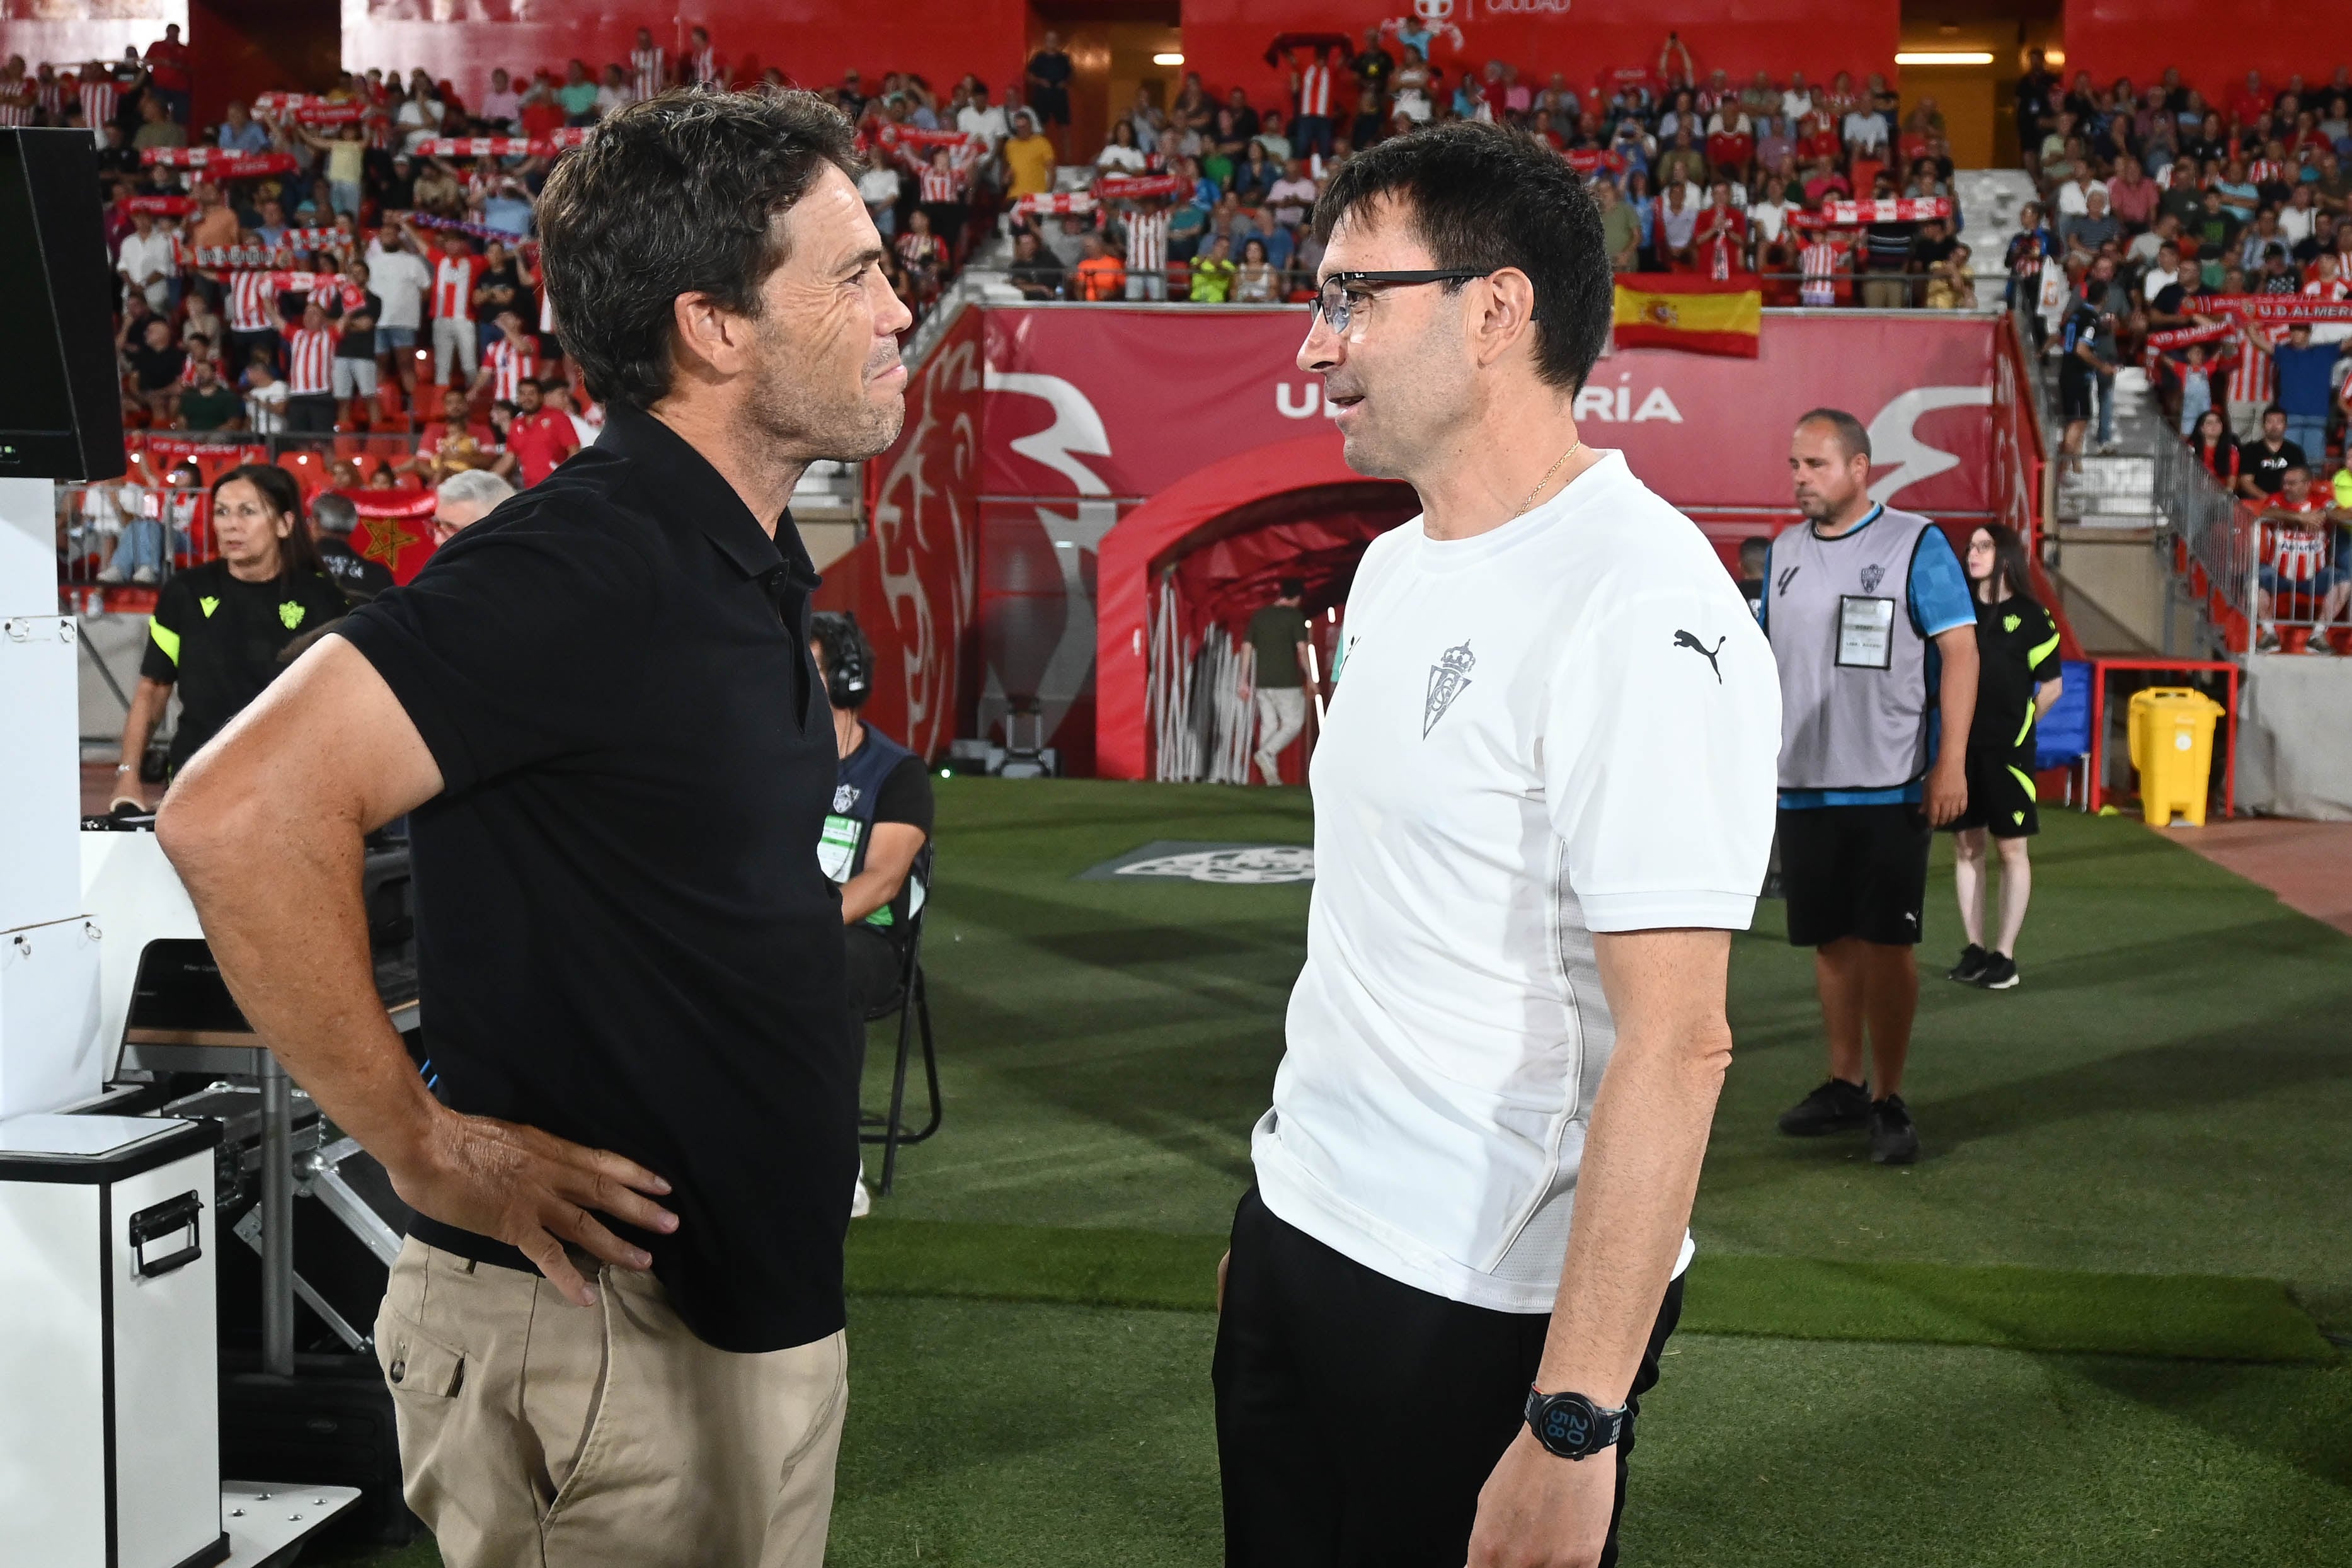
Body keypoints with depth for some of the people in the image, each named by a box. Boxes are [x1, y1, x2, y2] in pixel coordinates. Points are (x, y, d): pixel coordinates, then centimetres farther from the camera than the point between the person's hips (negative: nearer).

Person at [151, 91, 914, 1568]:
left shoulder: (744, 561, 8)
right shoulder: (584, 564, -21)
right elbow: (241, 812, -31)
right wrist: (426, 1146, -23)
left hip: (754, 1302, 9)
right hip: (607, 1321, -9)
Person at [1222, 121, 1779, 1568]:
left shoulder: (1641, 610, -20)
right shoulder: (1394, 567, 9)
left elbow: (1675, 1040, -24)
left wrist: (1573, 1425, -25)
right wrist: (1281, 1196, 16)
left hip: (1490, 1308, -8)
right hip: (1299, 1235, 8)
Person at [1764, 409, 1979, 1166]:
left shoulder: (1915, 544, -5)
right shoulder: (1784, 551, 11)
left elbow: (1960, 652, -7)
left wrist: (1951, 762, -14)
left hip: (1889, 788, -5)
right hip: (1802, 784, 5)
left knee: (1887, 942, -3)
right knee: (1830, 939, 11)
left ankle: (1889, 1100, 6)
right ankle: (1844, 1085, 23)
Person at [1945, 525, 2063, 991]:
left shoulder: (2030, 616, -4)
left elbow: (2053, 685, 2)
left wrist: (2016, 723, 7)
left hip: (2006, 748, -3)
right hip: (1960, 743, 3)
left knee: (2011, 848, 1)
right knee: (1966, 845, 7)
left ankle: (2005, 954, 6)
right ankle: (1974, 949, 15)